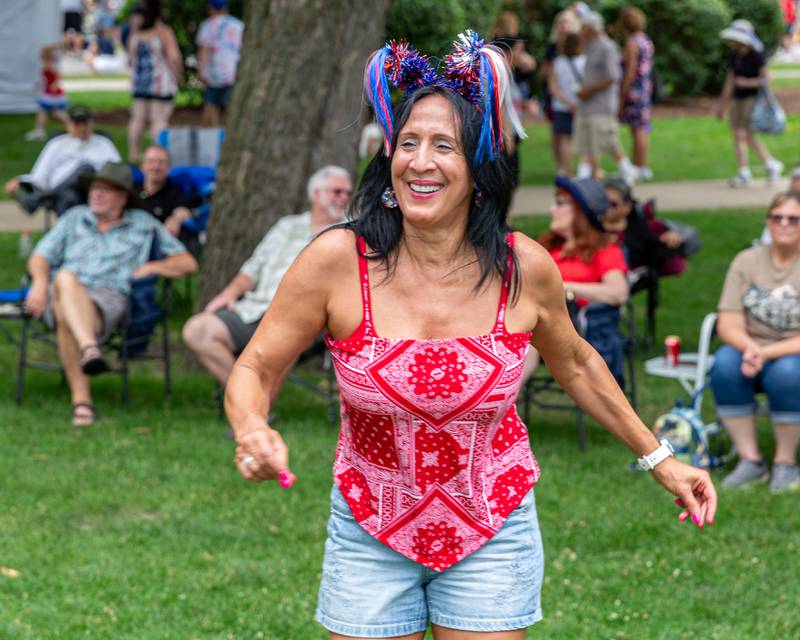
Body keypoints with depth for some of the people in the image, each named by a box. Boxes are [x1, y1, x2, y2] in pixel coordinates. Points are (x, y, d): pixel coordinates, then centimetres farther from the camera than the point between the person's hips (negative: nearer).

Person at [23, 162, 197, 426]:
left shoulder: (144, 224, 24)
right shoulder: (75, 218, 30)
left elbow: (187, 263, 21)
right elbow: (40, 256, 22)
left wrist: (150, 267, 4)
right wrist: (40, 281, -1)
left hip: (108, 296, -1)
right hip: (60, 294, 1)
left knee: (66, 316, -40)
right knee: (66, 279, -40)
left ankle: (80, 400, -51)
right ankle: (90, 350, -60)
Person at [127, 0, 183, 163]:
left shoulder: (135, 34, 4)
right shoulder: (164, 32, -13)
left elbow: (130, 58, 10)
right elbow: (175, 56, -21)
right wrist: (179, 76, -6)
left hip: (139, 82, 5)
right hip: (161, 82, -5)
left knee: (138, 118, 13)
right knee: (159, 118, -2)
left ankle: (134, 152, 17)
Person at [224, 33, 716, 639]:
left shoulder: (525, 268, -11)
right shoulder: (337, 260, -16)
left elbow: (576, 363, 8)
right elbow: (254, 369, -8)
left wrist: (659, 457, 12)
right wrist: (252, 430, -31)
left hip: (492, 533, 1)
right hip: (370, 534, 0)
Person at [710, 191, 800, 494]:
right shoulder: (747, 261, 2)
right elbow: (728, 324, -3)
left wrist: (767, 353, -27)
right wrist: (749, 348, -24)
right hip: (750, 347, 3)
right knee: (724, 364, -30)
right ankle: (750, 460, -19)